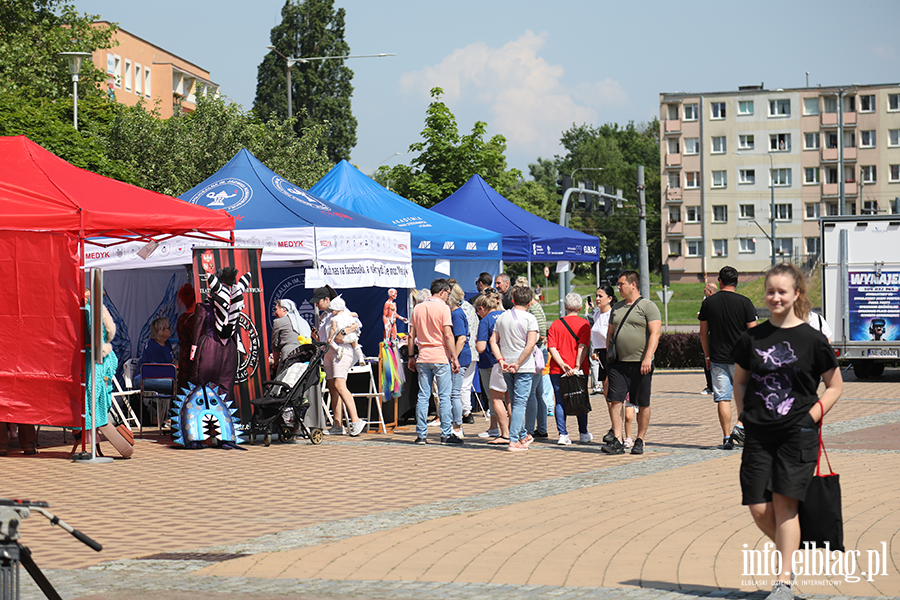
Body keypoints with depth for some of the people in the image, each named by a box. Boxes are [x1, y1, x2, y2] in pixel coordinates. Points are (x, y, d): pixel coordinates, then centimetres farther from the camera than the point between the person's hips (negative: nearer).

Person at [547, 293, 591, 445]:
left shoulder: (556, 324, 4)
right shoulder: (584, 324, -2)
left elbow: (552, 348, -5)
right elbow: (582, 347, -12)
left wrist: (563, 366, -10)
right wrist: (577, 367, -16)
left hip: (557, 370, 1)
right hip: (578, 371, -1)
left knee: (560, 402, 3)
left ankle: (562, 434, -5)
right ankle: (583, 433, 23)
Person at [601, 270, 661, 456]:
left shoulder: (648, 306, -3)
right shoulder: (617, 307, 16)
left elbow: (655, 333, -11)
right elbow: (610, 333, 24)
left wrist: (648, 357, -21)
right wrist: (608, 354, 13)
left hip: (640, 364, -5)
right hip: (618, 363, 5)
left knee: (642, 404, 3)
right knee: (615, 400, -5)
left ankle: (640, 440, 12)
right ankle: (617, 441, -6)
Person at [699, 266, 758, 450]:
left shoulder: (708, 302, 2)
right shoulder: (744, 302, -6)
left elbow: (703, 333, 7)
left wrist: (707, 356, 16)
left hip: (718, 359, 2)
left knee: (722, 399, 2)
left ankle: (727, 438, 0)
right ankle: (740, 426, -1)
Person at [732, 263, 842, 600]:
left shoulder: (812, 340, -2)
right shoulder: (752, 338, 6)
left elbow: (835, 386, 5)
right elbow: (739, 382, 19)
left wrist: (811, 417, -6)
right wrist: (747, 414, 5)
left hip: (797, 433, -3)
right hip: (758, 434, 3)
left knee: (785, 503, -9)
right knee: (759, 510, -2)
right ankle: (792, 554, 25)